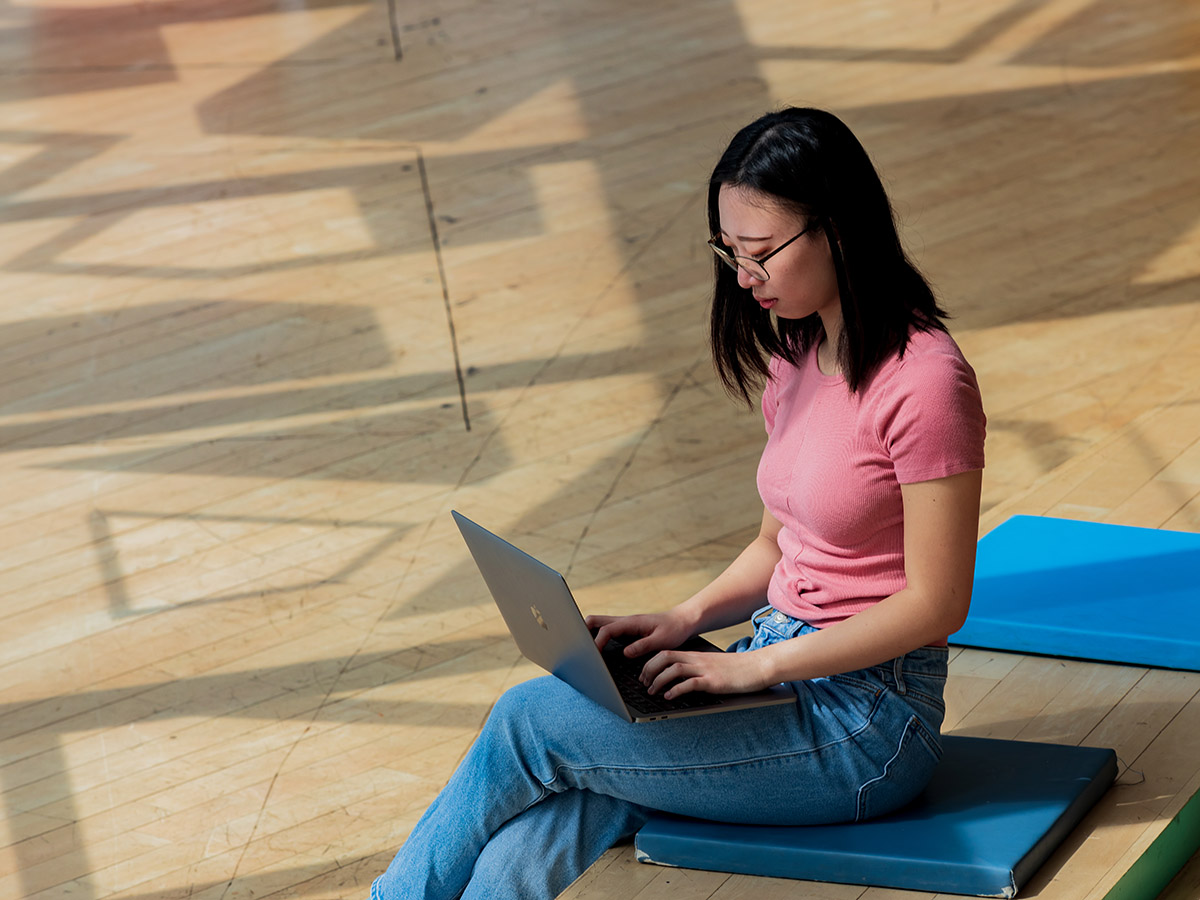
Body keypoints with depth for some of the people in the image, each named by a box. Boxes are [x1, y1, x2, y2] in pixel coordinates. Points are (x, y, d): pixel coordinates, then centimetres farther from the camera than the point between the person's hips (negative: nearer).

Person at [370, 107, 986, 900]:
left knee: (531, 720, -14)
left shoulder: (923, 381, -17)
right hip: (785, 673, 8)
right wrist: (684, 620, 1)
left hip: (865, 720, -8)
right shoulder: (795, 358, 11)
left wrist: (754, 664, -18)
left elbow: (935, 603, -17)